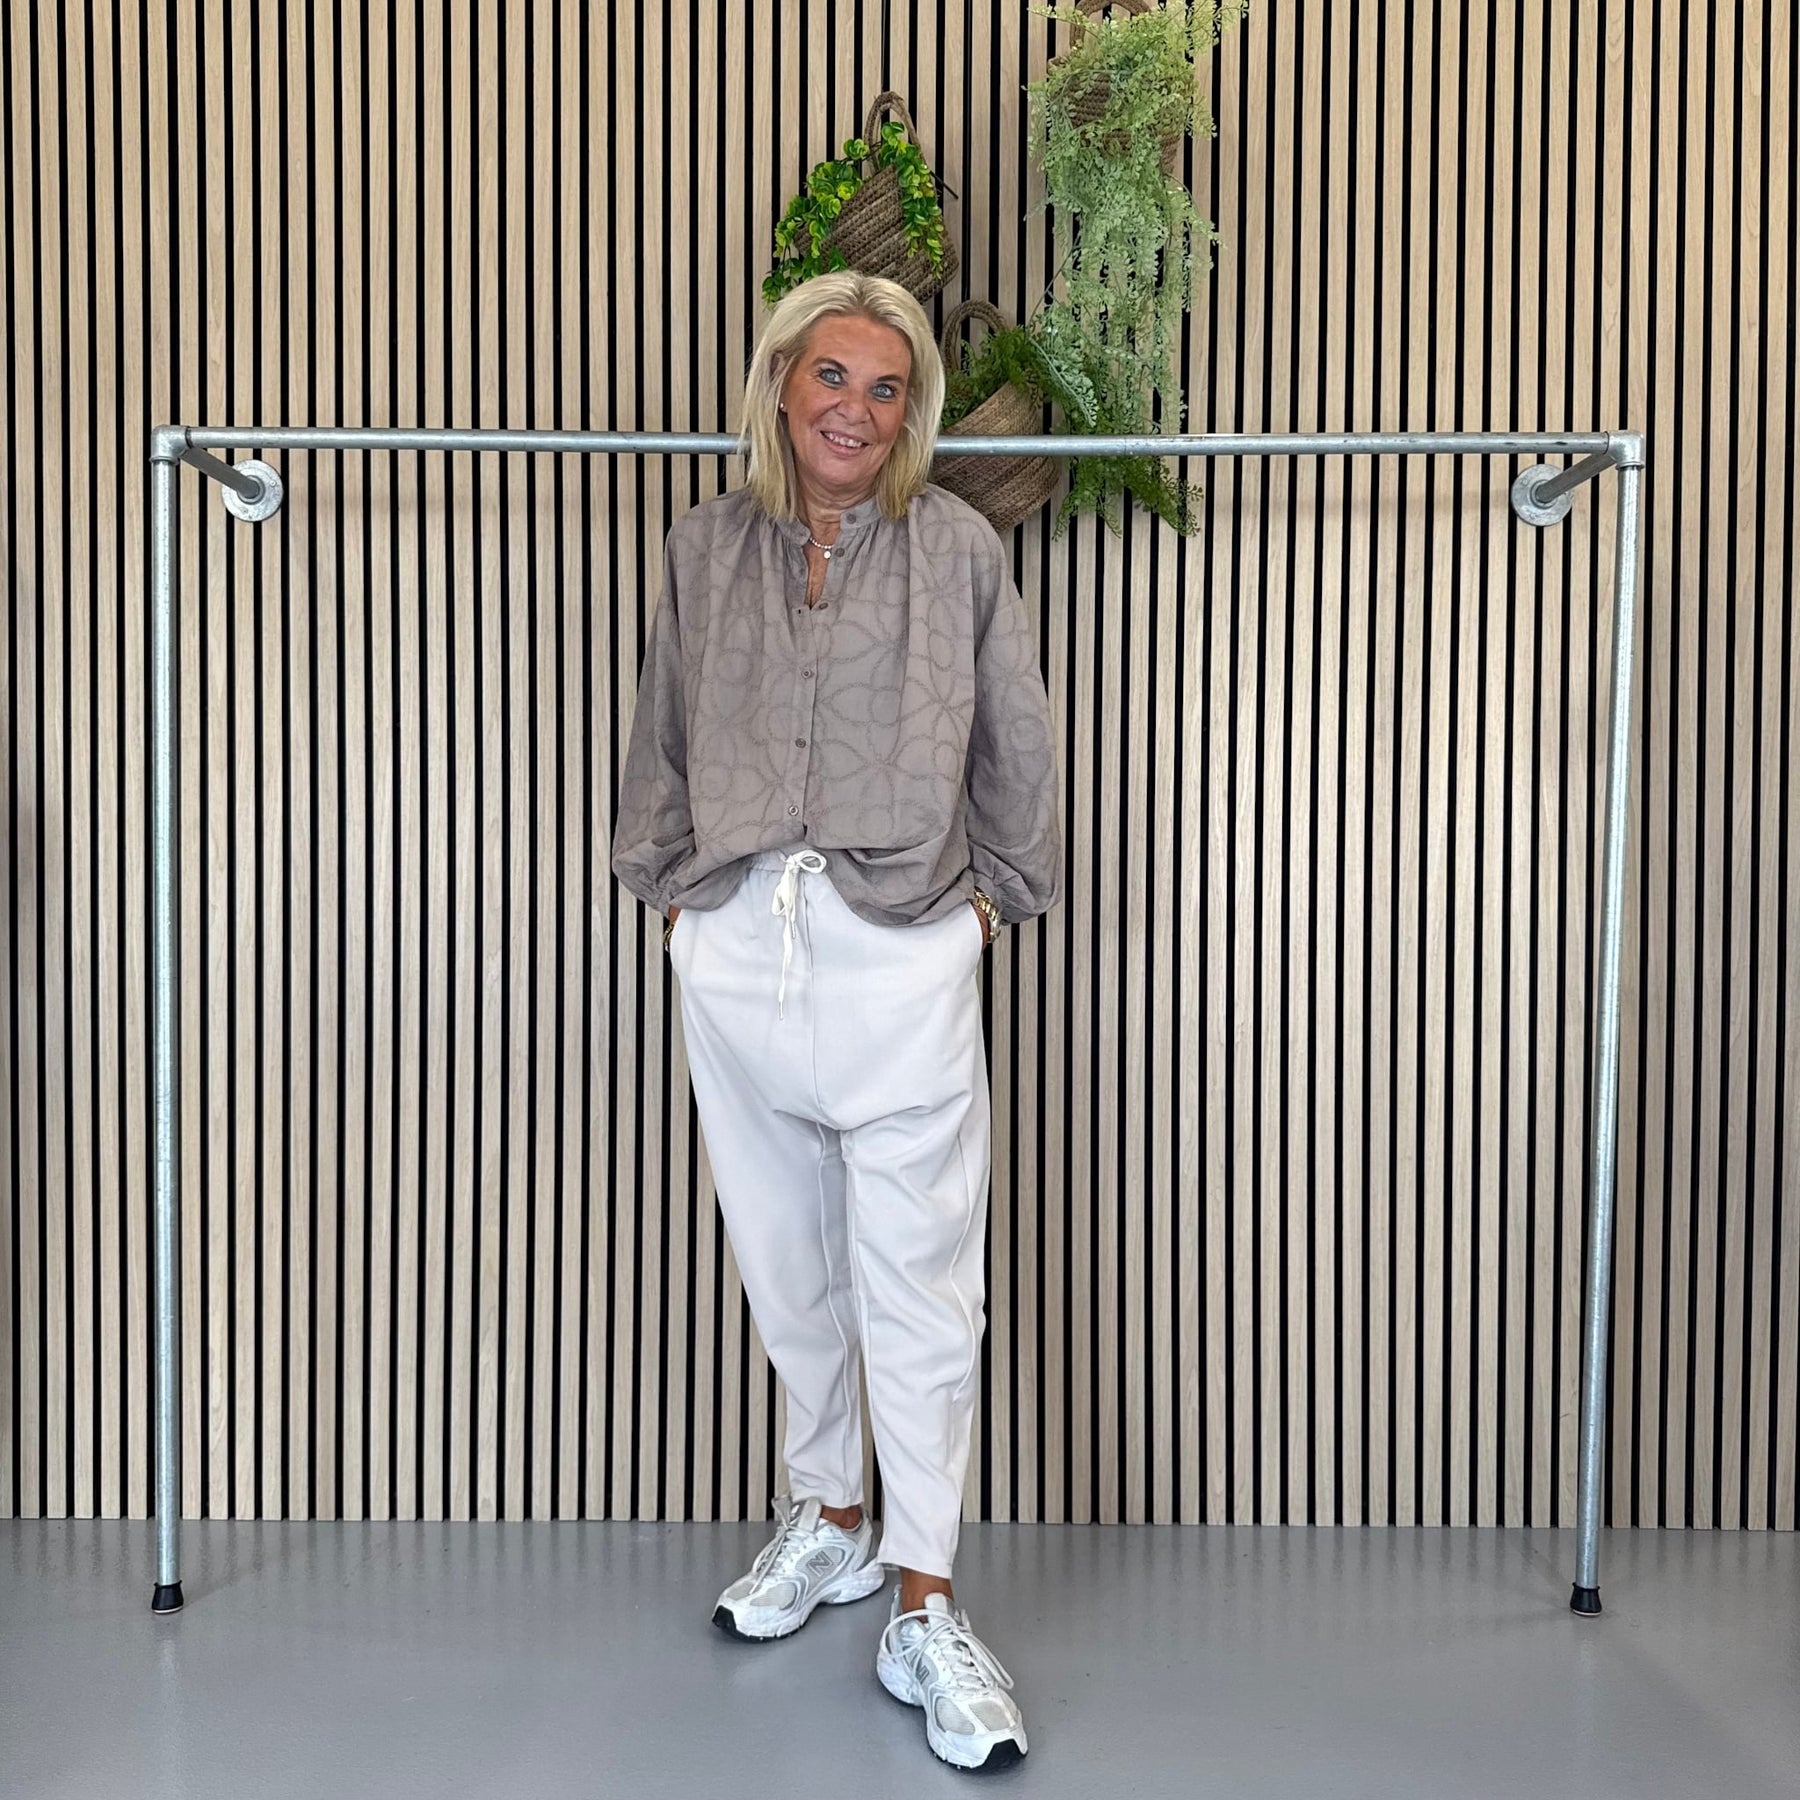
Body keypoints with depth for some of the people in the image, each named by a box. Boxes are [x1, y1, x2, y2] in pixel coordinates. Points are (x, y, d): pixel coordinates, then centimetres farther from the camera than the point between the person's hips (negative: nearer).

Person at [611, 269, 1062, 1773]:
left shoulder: (959, 548, 2)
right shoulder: (707, 549, 10)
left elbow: (1017, 749, 9)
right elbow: (662, 738, 19)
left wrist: (994, 894, 8)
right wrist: (670, 886, 14)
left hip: (901, 954, -3)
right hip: (735, 953, 3)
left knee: (919, 1283, -2)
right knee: (787, 1265, 14)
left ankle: (923, 1608, 10)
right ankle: (830, 1518, 35)